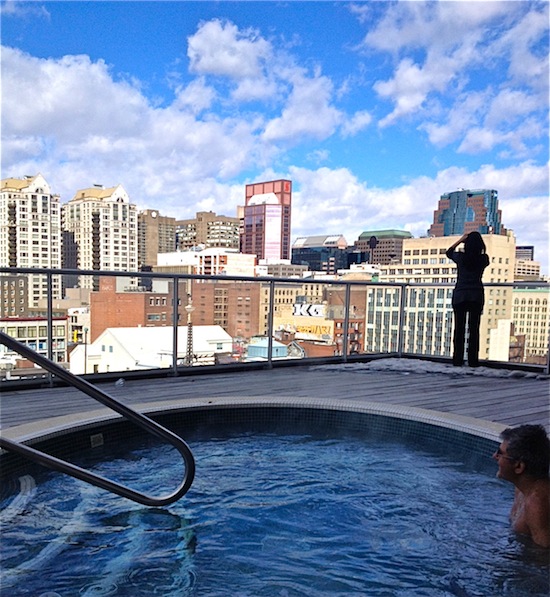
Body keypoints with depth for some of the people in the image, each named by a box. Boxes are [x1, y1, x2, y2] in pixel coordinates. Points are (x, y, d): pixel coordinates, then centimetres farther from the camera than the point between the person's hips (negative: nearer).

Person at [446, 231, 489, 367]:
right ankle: (473, 360, 1)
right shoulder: (483, 259, -1)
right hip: (476, 296, 0)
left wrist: (460, 240, 22)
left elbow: (449, 252, 19)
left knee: (459, 329, 2)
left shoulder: (460, 257, -3)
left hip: (460, 296, 0)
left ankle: (458, 360, 1)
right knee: (474, 329, 2)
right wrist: (477, 242, 20)